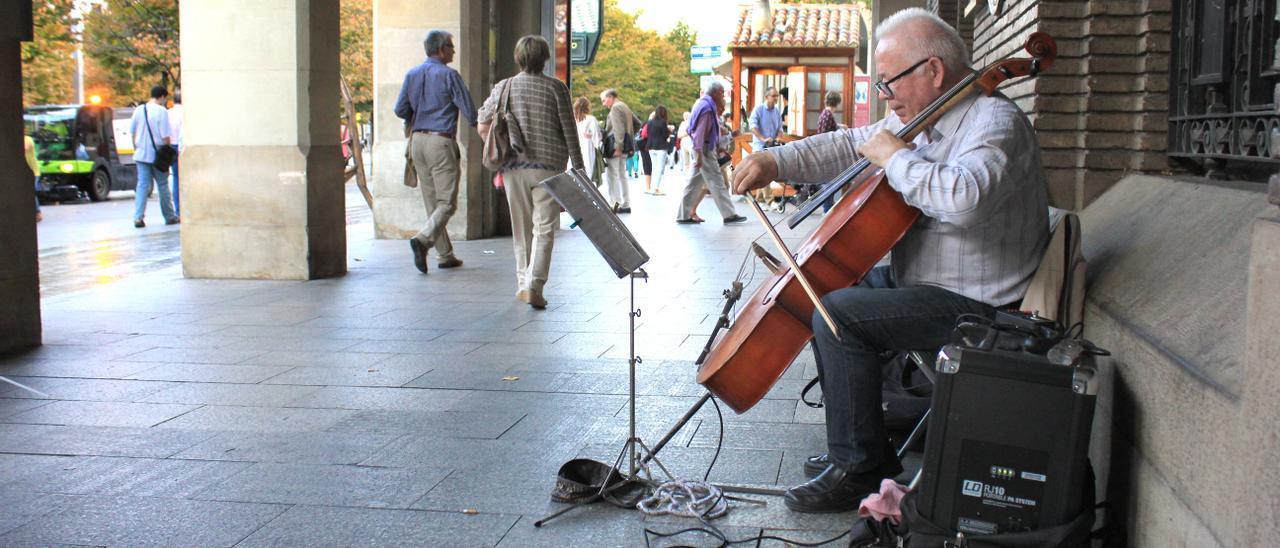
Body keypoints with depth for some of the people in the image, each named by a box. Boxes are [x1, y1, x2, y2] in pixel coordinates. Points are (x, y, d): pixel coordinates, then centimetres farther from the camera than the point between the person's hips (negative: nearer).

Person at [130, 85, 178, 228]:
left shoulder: (138, 110, 6)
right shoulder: (161, 111, -12)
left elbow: (132, 132, 13)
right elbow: (165, 136, -15)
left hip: (141, 154, 4)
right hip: (157, 155, -4)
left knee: (142, 185, 4)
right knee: (163, 185, 8)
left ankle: (138, 217, -7)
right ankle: (170, 217, 17)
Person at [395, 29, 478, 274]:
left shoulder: (412, 75, 10)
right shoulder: (448, 75, -8)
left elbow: (400, 110, 8)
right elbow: (468, 108, -9)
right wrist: (477, 125, 11)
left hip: (418, 141, 7)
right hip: (441, 141, -7)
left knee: (432, 202, 11)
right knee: (447, 202, -5)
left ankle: (445, 255, 14)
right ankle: (423, 239, -26)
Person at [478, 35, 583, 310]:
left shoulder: (504, 87, 4)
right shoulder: (555, 87, -2)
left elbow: (483, 127, 3)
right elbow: (570, 131, -2)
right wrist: (578, 168, 3)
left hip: (514, 166, 2)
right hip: (549, 166, -2)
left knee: (521, 228, 14)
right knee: (544, 228, -2)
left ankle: (523, 284, 19)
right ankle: (534, 284, -16)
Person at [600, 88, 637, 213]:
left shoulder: (615, 108, -11)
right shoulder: (625, 107, 19)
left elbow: (619, 128, -20)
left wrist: (618, 147, -23)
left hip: (615, 147, -10)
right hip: (624, 147, 10)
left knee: (612, 176, -8)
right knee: (621, 175, 13)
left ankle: (614, 203, -11)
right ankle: (625, 205, 13)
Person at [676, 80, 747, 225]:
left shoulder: (704, 104, 16)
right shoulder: (707, 107, -15)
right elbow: (700, 131, -21)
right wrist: (699, 154, -24)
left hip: (701, 148, 10)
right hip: (704, 148, -10)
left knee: (695, 183, 10)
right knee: (716, 182, -6)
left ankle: (683, 215, 10)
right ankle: (729, 215, -2)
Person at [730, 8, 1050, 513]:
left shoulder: (994, 122, -21)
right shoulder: (921, 118, 8)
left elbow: (963, 197, -41)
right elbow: (849, 147, 14)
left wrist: (896, 158, -26)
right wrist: (775, 161, 0)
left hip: (974, 302, -11)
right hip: (919, 278, 11)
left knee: (840, 315, -22)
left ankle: (859, 469, -9)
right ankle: (854, 446, 16)